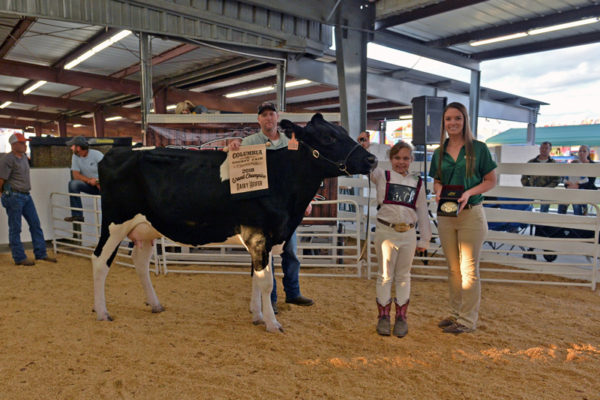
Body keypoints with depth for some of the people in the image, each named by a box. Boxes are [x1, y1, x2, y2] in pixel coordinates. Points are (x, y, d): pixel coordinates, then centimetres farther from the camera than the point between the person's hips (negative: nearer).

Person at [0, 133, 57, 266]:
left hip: (26, 195, 8)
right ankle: (19, 258, 8)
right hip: (14, 196, -8)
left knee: (35, 224, 9)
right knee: (15, 228, 1)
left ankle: (41, 253, 16)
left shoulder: (24, 157, 13)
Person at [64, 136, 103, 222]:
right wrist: (89, 180, -20)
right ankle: (77, 215, -21)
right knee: (73, 184, -22)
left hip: (102, 184, -4)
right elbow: (75, 175, -4)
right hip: (89, 185, 4)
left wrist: (99, 183, -26)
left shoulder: (96, 154, -11)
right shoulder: (75, 157, 2)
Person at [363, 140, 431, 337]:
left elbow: (423, 213, 11)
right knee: (385, 275, 7)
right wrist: (362, 150, -27)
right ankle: (383, 316, 20)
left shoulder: (417, 183, 9)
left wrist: (424, 240, 11)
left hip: (408, 234, 2)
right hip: (385, 232, -2)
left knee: (403, 276, 12)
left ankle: (401, 317, 24)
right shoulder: (382, 176, 4)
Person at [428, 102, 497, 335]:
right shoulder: (439, 153, 8)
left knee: (469, 269, 2)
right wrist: (439, 190, -8)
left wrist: (469, 193, -18)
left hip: (471, 214, -4)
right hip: (445, 215, 5)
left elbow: (491, 180, -2)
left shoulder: (478, 148, -4)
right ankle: (455, 313, 27)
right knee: (453, 268, 14)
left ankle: (467, 320, 12)